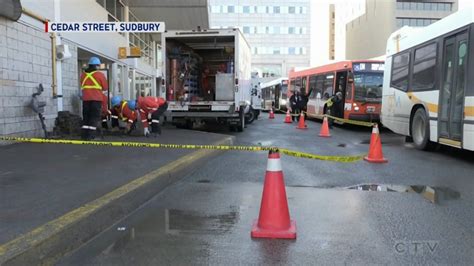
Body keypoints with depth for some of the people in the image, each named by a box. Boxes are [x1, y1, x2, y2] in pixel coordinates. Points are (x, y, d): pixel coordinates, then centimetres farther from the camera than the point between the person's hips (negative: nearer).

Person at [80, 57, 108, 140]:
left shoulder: (83, 74, 10)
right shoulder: (100, 74, -4)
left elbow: (82, 86, 15)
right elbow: (105, 87, 1)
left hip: (86, 98, 4)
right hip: (96, 99, -4)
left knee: (86, 117, 12)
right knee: (95, 117, -1)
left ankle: (84, 135, 10)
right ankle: (90, 135, -6)